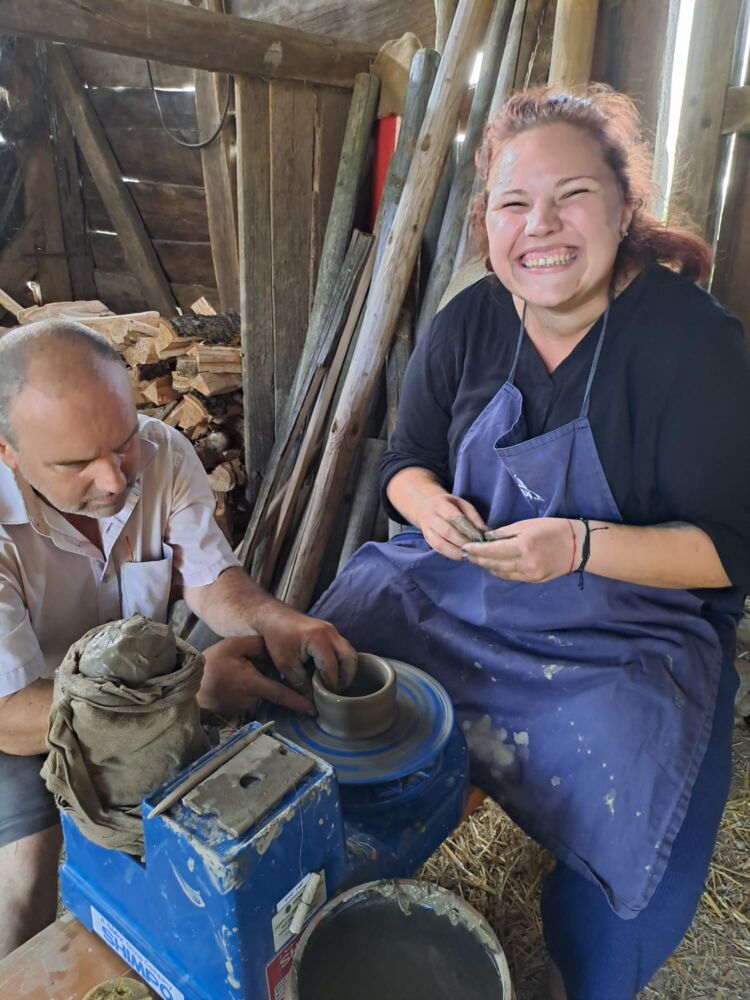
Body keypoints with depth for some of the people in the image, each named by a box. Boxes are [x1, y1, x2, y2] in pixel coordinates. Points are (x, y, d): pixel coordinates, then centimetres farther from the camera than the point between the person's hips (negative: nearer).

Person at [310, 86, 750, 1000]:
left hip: (630, 624, -3)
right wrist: (430, 506, -14)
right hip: (459, 584, 4)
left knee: (638, 806, -24)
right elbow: (405, 462, 9)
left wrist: (582, 546, -27)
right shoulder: (466, 326, -1)